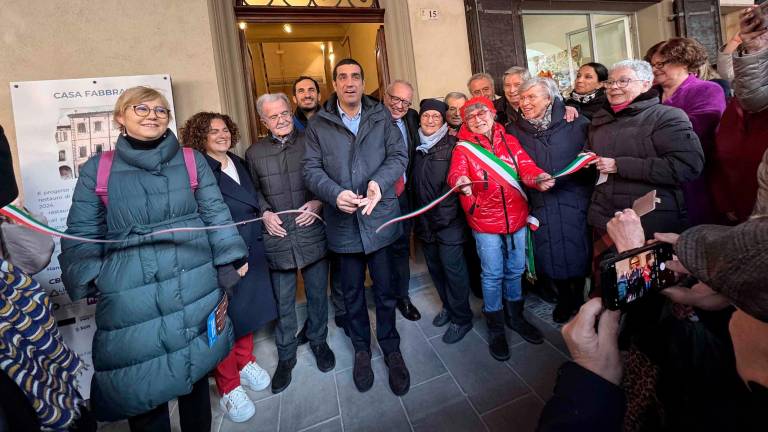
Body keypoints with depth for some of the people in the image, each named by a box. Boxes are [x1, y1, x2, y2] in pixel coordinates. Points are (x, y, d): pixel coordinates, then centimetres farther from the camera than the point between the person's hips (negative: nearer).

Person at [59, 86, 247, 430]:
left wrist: (227, 266, -2)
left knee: (196, 371, 18)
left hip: (194, 288, 1)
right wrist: (90, 280, -7)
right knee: (139, 386, 11)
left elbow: (216, 215, 3)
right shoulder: (96, 169, 3)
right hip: (129, 296, 0)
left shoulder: (192, 161, 4)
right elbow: (82, 234, 5)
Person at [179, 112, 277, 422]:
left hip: (251, 252, 6)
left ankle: (245, 362, 40)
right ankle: (229, 387, 25)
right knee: (225, 318, 5)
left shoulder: (240, 163, 10)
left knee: (249, 308, 17)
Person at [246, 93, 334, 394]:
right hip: (277, 237, 1)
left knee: (317, 294, 14)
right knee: (283, 301, 11)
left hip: (312, 234, 0)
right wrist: (265, 213, -5)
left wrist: (318, 202, -12)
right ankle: (286, 355, 31)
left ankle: (318, 341, 37)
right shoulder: (254, 152, 7)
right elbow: (253, 190, 12)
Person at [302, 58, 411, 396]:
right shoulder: (317, 125, 5)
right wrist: (335, 194, -21)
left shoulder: (381, 117, 6)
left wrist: (380, 182, -22)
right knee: (352, 292, 15)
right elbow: (311, 169, -2)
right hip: (343, 222, 1)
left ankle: (391, 348, 33)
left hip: (381, 216, 0)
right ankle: (362, 349, 37)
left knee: (385, 288, 9)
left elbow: (399, 155, -2)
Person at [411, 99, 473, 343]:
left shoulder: (452, 146, -6)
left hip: (448, 220, -6)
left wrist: (442, 217, -15)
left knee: (452, 266, -1)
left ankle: (461, 318, 17)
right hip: (424, 220, 6)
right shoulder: (417, 146, 11)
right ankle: (448, 307, 35)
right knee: (434, 266, 15)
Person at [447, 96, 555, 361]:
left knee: (515, 270, 16)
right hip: (485, 220, -3)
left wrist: (538, 178, -29)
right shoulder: (464, 147, -2)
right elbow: (456, 171, -20)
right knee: (493, 274, 4)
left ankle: (515, 316, 39)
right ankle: (495, 328, 25)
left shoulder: (509, 141, 6)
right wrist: (460, 180, -44)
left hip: (516, 215, 4)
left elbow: (525, 166, -6)